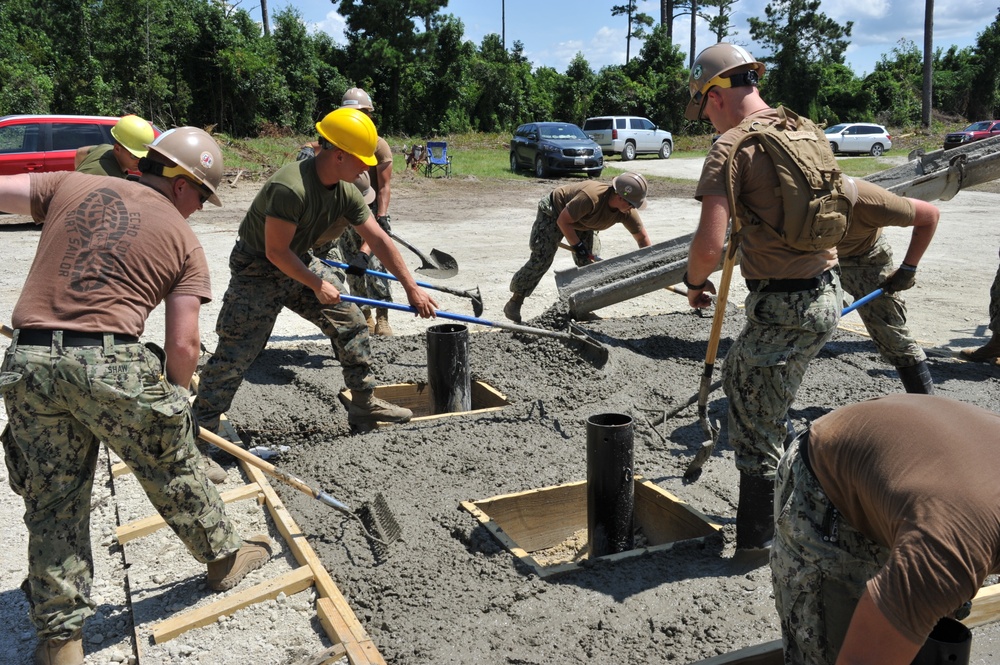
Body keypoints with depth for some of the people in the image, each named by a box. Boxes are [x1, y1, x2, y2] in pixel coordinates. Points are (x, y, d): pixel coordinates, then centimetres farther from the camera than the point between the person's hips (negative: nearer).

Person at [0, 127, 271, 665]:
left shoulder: (70, 186, 13)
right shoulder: (184, 241, 5)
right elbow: (183, 346, 0)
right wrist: (172, 399, 16)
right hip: (111, 363, -3)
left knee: (53, 501, 15)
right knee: (174, 470, 19)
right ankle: (223, 556, 40)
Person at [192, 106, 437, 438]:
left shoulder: (346, 192, -7)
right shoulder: (291, 187, -32)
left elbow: (379, 239, -2)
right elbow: (276, 252, -27)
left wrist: (411, 287, -1)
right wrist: (317, 285, -18)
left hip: (300, 263, 8)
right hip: (257, 270, -8)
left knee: (351, 323, 6)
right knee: (235, 354, -7)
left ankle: (364, 405, 18)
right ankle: (202, 428, 6)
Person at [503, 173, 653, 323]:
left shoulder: (627, 212, -23)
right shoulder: (591, 197, -42)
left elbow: (642, 238, -10)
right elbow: (563, 221, -32)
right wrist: (578, 246, -29)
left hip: (582, 224, 7)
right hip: (553, 213, -7)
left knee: (592, 261, -5)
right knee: (541, 258, -14)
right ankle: (515, 302, -4)